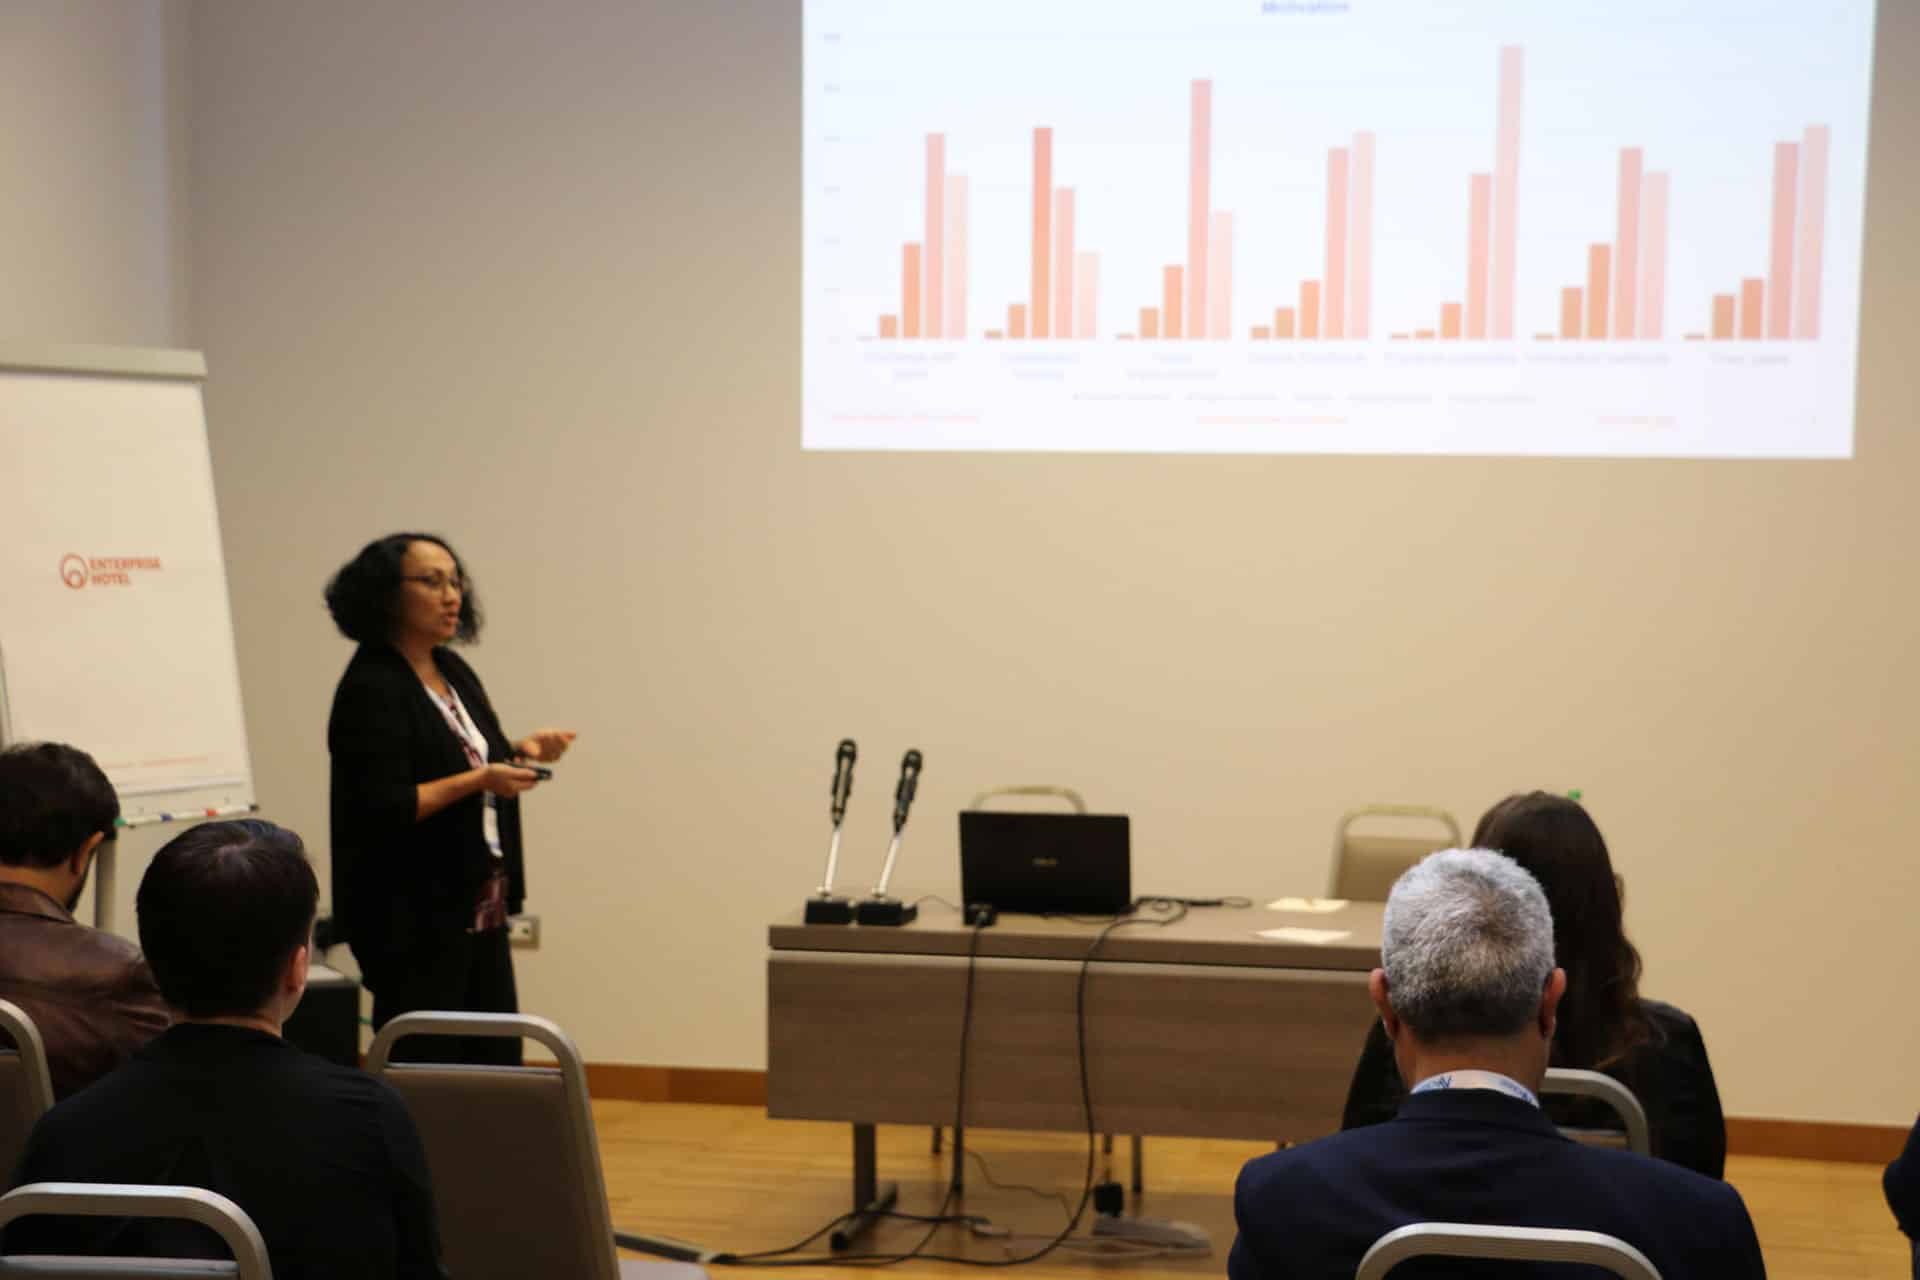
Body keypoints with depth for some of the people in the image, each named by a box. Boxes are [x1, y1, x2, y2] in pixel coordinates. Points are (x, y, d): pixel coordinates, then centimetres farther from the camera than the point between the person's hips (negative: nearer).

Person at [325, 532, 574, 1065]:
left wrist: (521, 752, 5)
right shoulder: (370, 689, -15)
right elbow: (381, 809, -21)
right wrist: (477, 781, -22)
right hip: (415, 922, -8)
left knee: (498, 1066, 10)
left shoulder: (453, 671, 10)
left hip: (481, 910, 8)